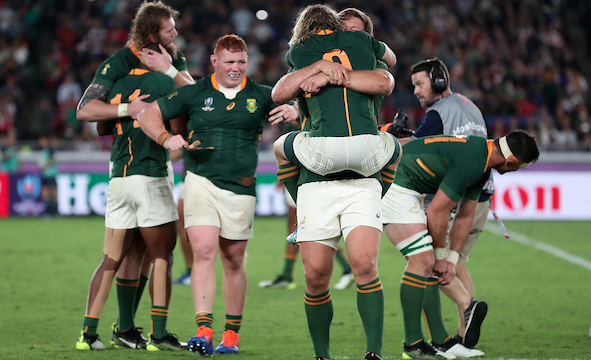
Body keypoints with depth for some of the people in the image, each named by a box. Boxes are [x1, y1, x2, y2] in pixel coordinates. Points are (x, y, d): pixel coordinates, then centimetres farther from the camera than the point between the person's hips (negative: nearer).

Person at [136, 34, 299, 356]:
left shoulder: (260, 96, 5)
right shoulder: (194, 94, 3)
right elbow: (148, 113, 7)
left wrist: (294, 112, -17)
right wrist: (165, 138, -12)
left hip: (240, 189, 1)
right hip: (201, 181, -1)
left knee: (233, 261, 9)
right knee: (203, 251, -16)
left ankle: (232, 334, 22)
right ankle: (203, 331, -20)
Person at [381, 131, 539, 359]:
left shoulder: (482, 163, 9)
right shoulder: (470, 161, -24)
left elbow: (465, 216, 17)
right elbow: (436, 212, -19)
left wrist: (451, 260, 11)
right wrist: (440, 255, -6)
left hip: (406, 192, 11)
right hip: (394, 188, -11)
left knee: (426, 263, 10)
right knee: (422, 260, -13)